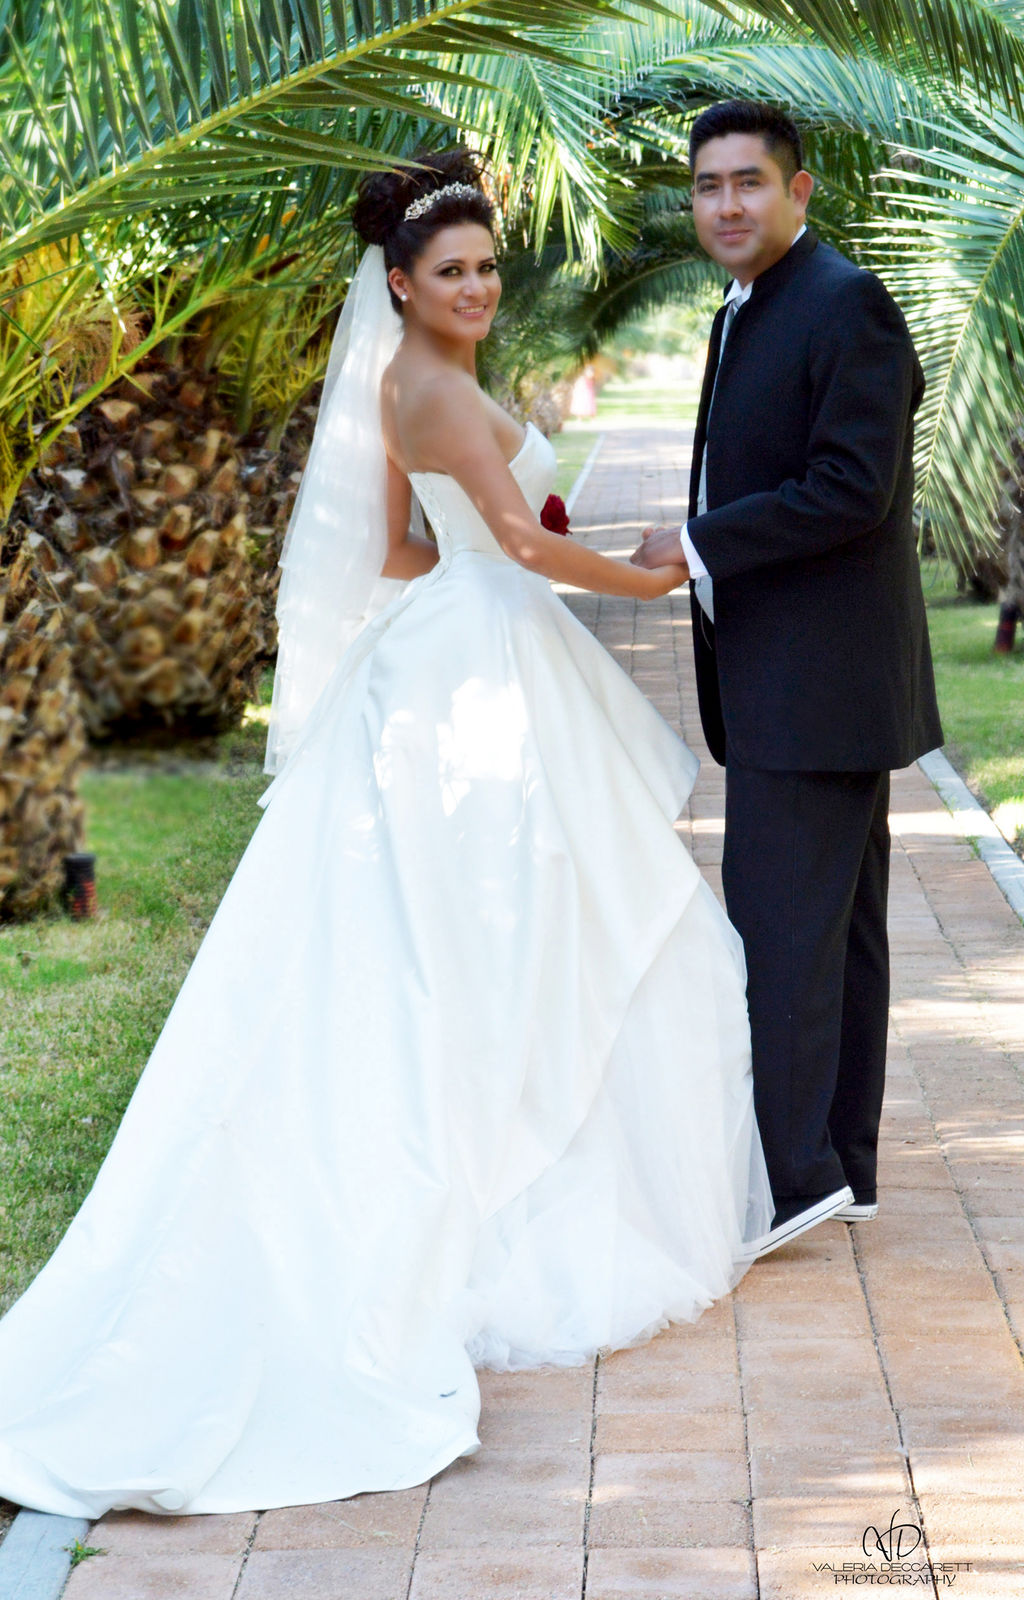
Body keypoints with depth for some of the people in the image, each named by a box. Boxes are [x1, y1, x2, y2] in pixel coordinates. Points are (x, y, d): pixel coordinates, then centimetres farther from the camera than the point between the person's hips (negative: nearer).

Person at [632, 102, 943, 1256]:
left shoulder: (846, 306, -13)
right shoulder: (745, 314, 17)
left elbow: (854, 491, -21)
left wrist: (698, 544, -16)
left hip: (819, 682, -10)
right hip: (784, 681, 10)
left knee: (778, 924, -9)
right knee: (835, 924, 13)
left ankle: (791, 1173, -5)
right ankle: (841, 1163, 20)